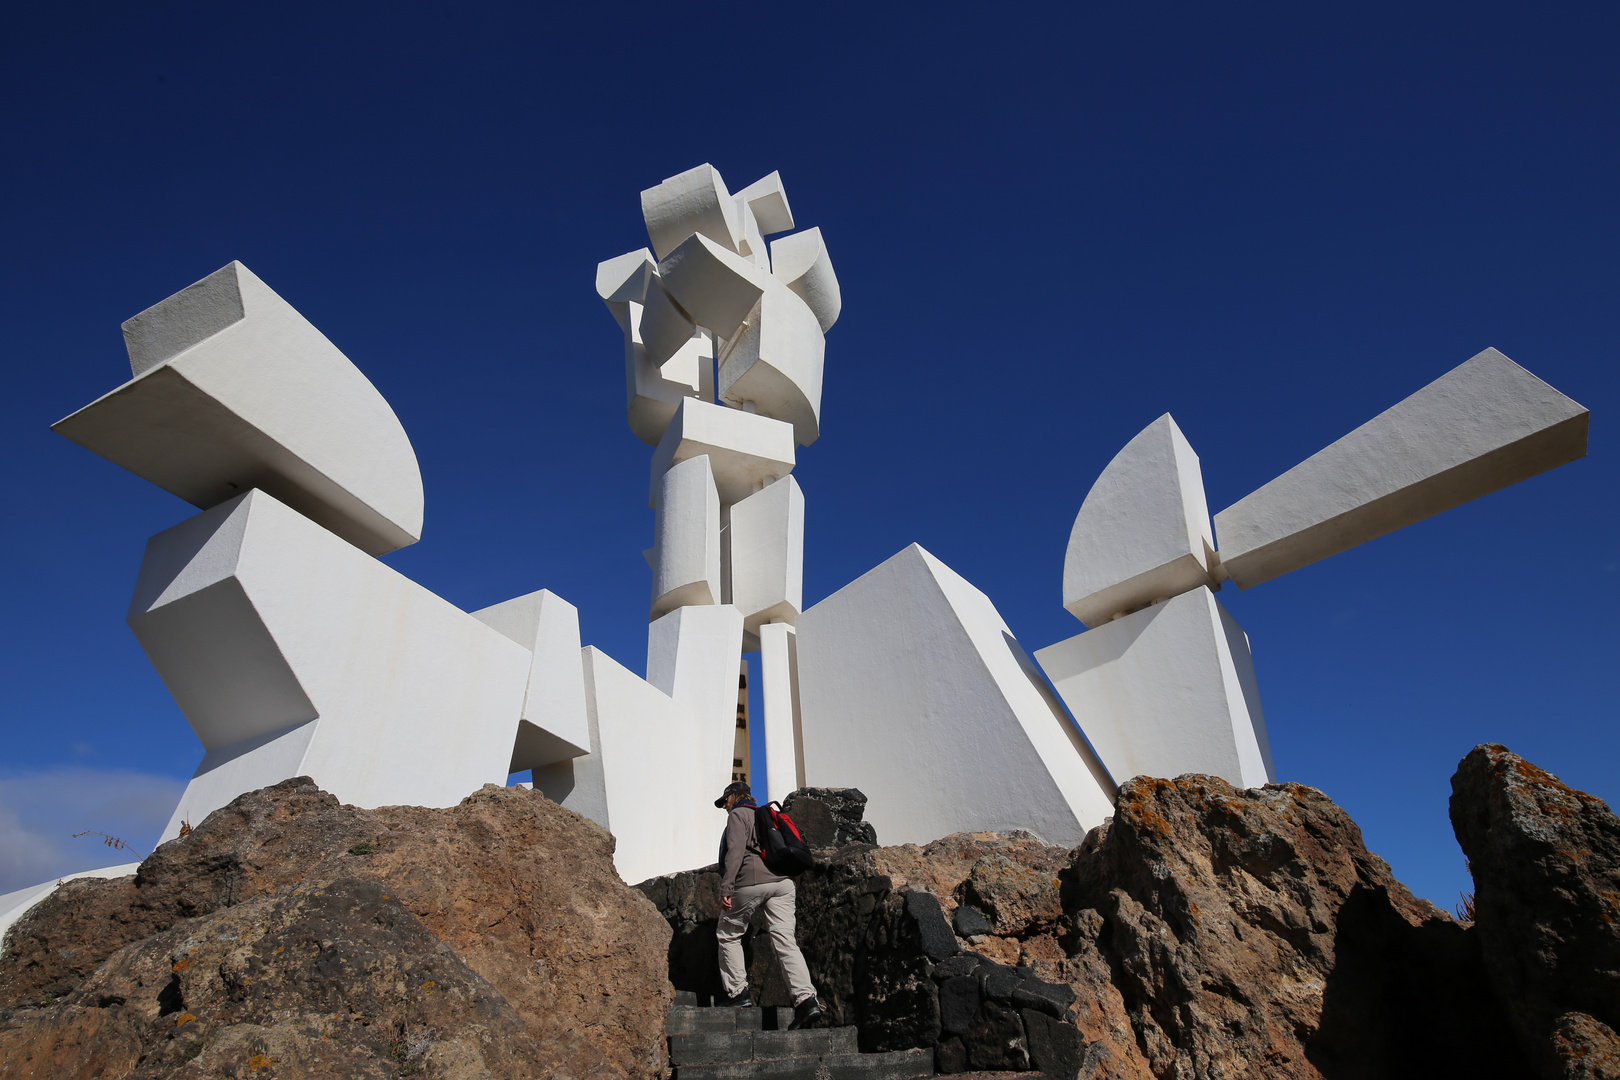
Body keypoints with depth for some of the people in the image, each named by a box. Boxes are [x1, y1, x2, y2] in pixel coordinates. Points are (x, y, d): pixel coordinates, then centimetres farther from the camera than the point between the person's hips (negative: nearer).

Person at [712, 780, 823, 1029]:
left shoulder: (738, 814, 6)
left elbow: (735, 850, -10)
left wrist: (726, 888, -17)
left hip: (751, 882, -7)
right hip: (783, 881, 7)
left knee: (727, 934, 13)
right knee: (785, 939, -4)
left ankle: (737, 992, 9)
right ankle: (806, 999, -18)